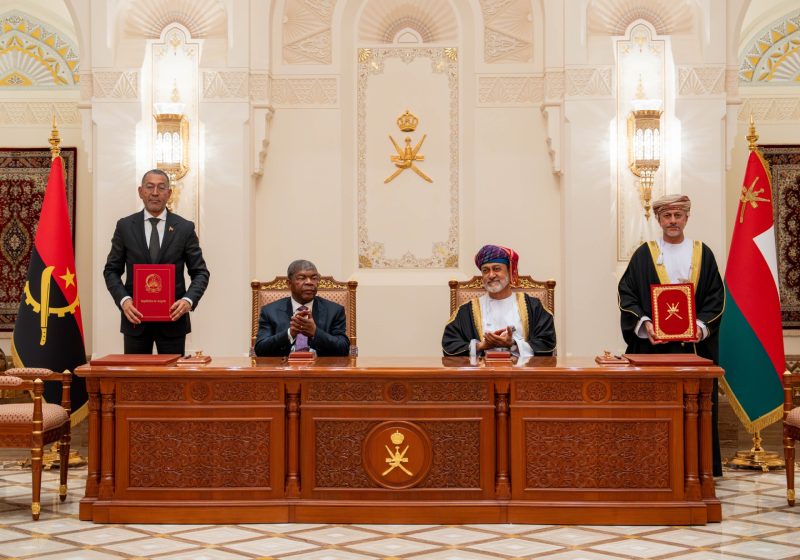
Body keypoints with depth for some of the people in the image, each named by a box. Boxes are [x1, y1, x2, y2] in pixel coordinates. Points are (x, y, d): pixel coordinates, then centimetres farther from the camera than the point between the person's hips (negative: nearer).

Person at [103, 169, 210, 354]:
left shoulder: (185, 228, 3)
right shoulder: (125, 226, 5)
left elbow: (200, 272, 4)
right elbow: (111, 270, 6)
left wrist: (189, 300, -14)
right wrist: (123, 299, -11)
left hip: (173, 317, 0)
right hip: (135, 317, 1)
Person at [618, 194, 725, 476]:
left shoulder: (702, 253, 9)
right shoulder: (644, 254, 6)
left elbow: (716, 297, 5)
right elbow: (627, 294, 0)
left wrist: (701, 325, -11)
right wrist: (644, 323, -15)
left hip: (694, 344, 1)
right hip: (654, 344, -1)